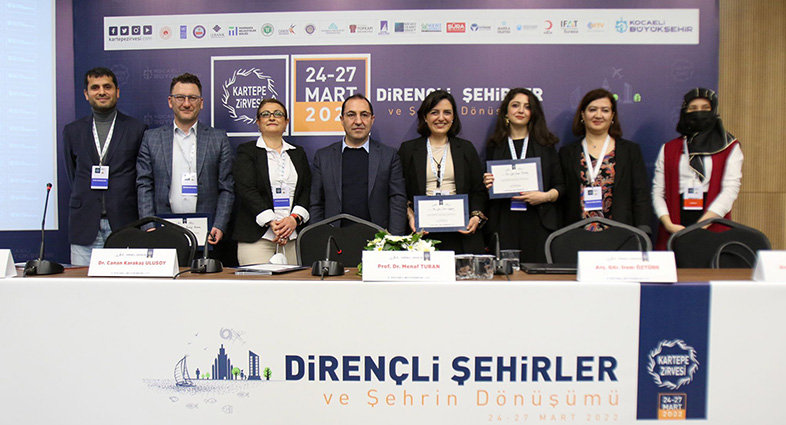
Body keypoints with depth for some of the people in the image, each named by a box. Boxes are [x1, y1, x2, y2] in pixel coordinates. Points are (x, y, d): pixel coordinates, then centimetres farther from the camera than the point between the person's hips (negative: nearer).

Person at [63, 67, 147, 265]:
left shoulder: (137, 129, 4)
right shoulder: (72, 131, 13)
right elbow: (73, 175, 19)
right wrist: (84, 202, 12)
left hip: (124, 226, -2)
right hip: (84, 227, 3)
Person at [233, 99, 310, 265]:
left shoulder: (298, 153, 19)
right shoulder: (246, 151, 7)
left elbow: (307, 189, 10)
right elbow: (247, 190, -6)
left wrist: (295, 218, -9)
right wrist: (271, 222, -17)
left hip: (293, 237, 3)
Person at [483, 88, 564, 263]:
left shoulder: (545, 144, 12)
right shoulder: (494, 145, 13)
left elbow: (560, 185, 10)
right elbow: (487, 186, 17)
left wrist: (546, 196, -9)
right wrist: (488, 185, -5)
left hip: (538, 222, 0)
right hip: (504, 223, 0)